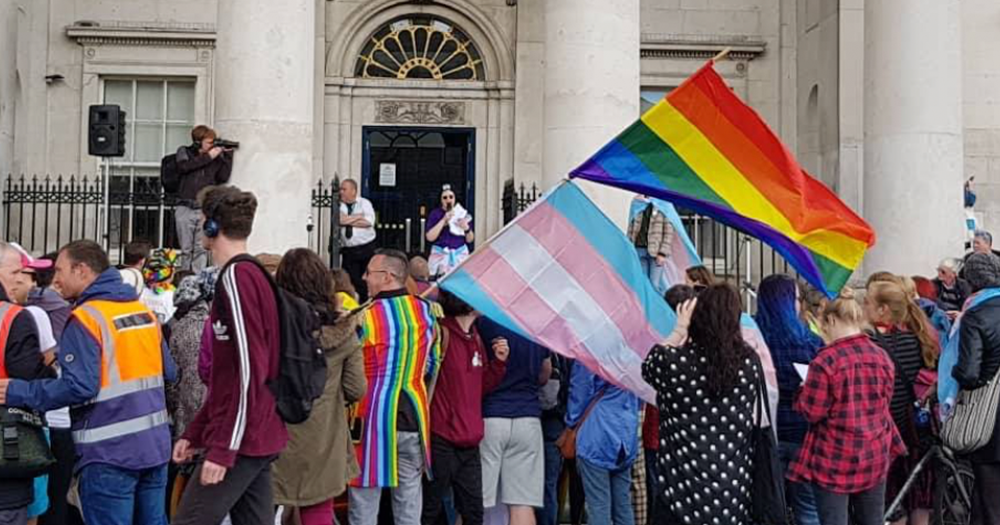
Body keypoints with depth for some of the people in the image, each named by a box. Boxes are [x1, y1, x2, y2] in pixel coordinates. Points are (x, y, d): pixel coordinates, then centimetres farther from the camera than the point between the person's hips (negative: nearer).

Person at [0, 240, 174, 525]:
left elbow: (79, 386, -20)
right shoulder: (143, 310, 10)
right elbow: (168, 371, 13)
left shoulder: (85, 318, -12)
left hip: (110, 450, -7)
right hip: (155, 443, 7)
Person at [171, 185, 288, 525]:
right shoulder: (256, 275, 16)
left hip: (241, 440, -9)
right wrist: (195, 432, 19)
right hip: (261, 437, 9)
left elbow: (250, 371, -20)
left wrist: (224, 447, -19)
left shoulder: (236, 277, -13)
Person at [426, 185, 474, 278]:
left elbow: (470, 240, 9)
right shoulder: (435, 214, 2)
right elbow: (430, 237, -10)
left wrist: (466, 228, -11)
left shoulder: (463, 214, 8)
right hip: (440, 255, -2)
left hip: (460, 255, 2)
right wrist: (444, 220, -14)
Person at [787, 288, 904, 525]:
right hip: (875, 457, 6)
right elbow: (883, 405, 14)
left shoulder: (825, 360, -17)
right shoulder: (882, 357, 2)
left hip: (835, 460, -6)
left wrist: (803, 392, 5)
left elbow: (812, 412, -13)